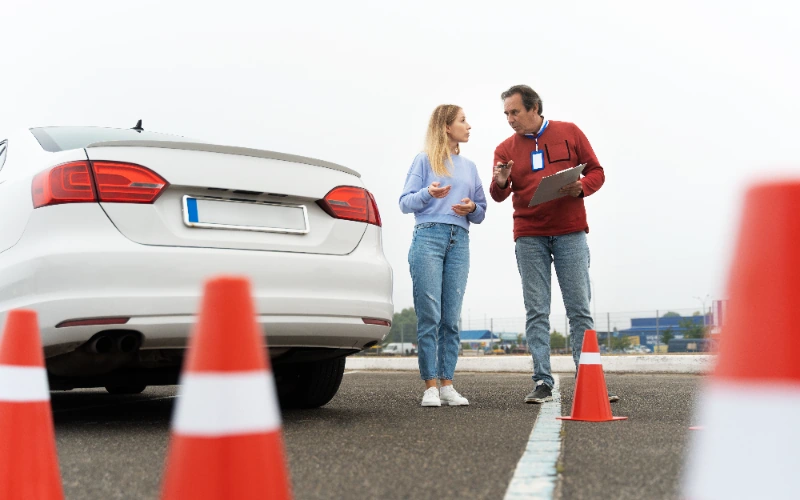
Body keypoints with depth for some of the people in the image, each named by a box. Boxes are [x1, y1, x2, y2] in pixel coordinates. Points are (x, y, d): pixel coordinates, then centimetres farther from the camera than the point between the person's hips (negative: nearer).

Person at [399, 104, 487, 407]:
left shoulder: (469, 167, 22)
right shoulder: (425, 160, 9)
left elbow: (481, 213, 21)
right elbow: (405, 203, 3)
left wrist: (472, 208, -2)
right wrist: (428, 193, -16)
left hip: (459, 242, 4)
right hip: (428, 237, -4)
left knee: (451, 318, 1)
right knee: (429, 316, -8)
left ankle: (447, 384, 4)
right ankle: (430, 386, -6)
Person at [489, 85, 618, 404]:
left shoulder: (570, 133, 7)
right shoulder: (506, 149, 9)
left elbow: (596, 172, 7)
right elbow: (499, 194, 0)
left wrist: (581, 187, -13)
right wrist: (500, 184, -23)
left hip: (570, 233, -1)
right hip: (529, 237, 1)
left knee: (580, 309, -1)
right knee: (536, 313, 0)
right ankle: (542, 383, 3)